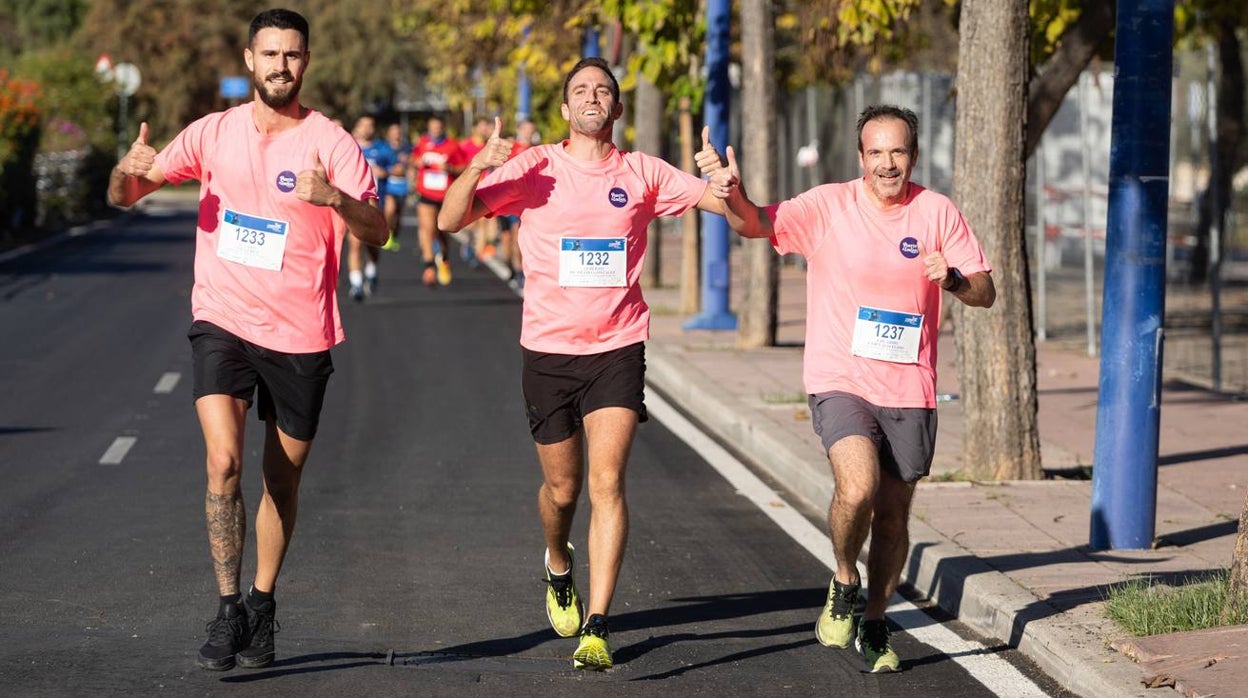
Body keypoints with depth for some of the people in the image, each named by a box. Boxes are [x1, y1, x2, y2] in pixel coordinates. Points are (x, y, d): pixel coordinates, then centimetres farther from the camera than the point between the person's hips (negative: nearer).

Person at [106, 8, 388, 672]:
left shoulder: (330, 142, -3)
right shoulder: (213, 132, 4)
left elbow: (377, 231, -12)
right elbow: (124, 195, 6)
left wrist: (335, 198, -33)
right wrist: (129, 170, -18)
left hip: (300, 334, 0)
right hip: (223, 321, 0)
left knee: (283, 478, 10)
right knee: (223, 460, -18)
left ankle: (263, 603, 28)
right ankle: (227, 610, -11)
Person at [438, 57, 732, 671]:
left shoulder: (641, 173, 3)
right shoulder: (534, 168, -1)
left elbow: (725, 204, 5)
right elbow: (451, 220, -7)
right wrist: (478, 167, -26)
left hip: (618, 348, 0)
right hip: (548, 348, 0)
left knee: (607, 483, -14)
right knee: (562, 488, 11)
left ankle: (595, 629, -13)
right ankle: (558, 567, 46)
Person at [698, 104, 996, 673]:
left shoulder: (936, 212, 2)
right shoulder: (828, 206, -2)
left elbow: (985, 292, 4)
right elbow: (756, 224, -14)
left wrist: (954, 278, -18)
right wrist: (733, 194, -35)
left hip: (909, 391, 3)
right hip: (840, 382, -2)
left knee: (893, 514, 10)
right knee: (858, 486, -26)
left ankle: (875, 626, 31)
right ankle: (844, 583, 3)